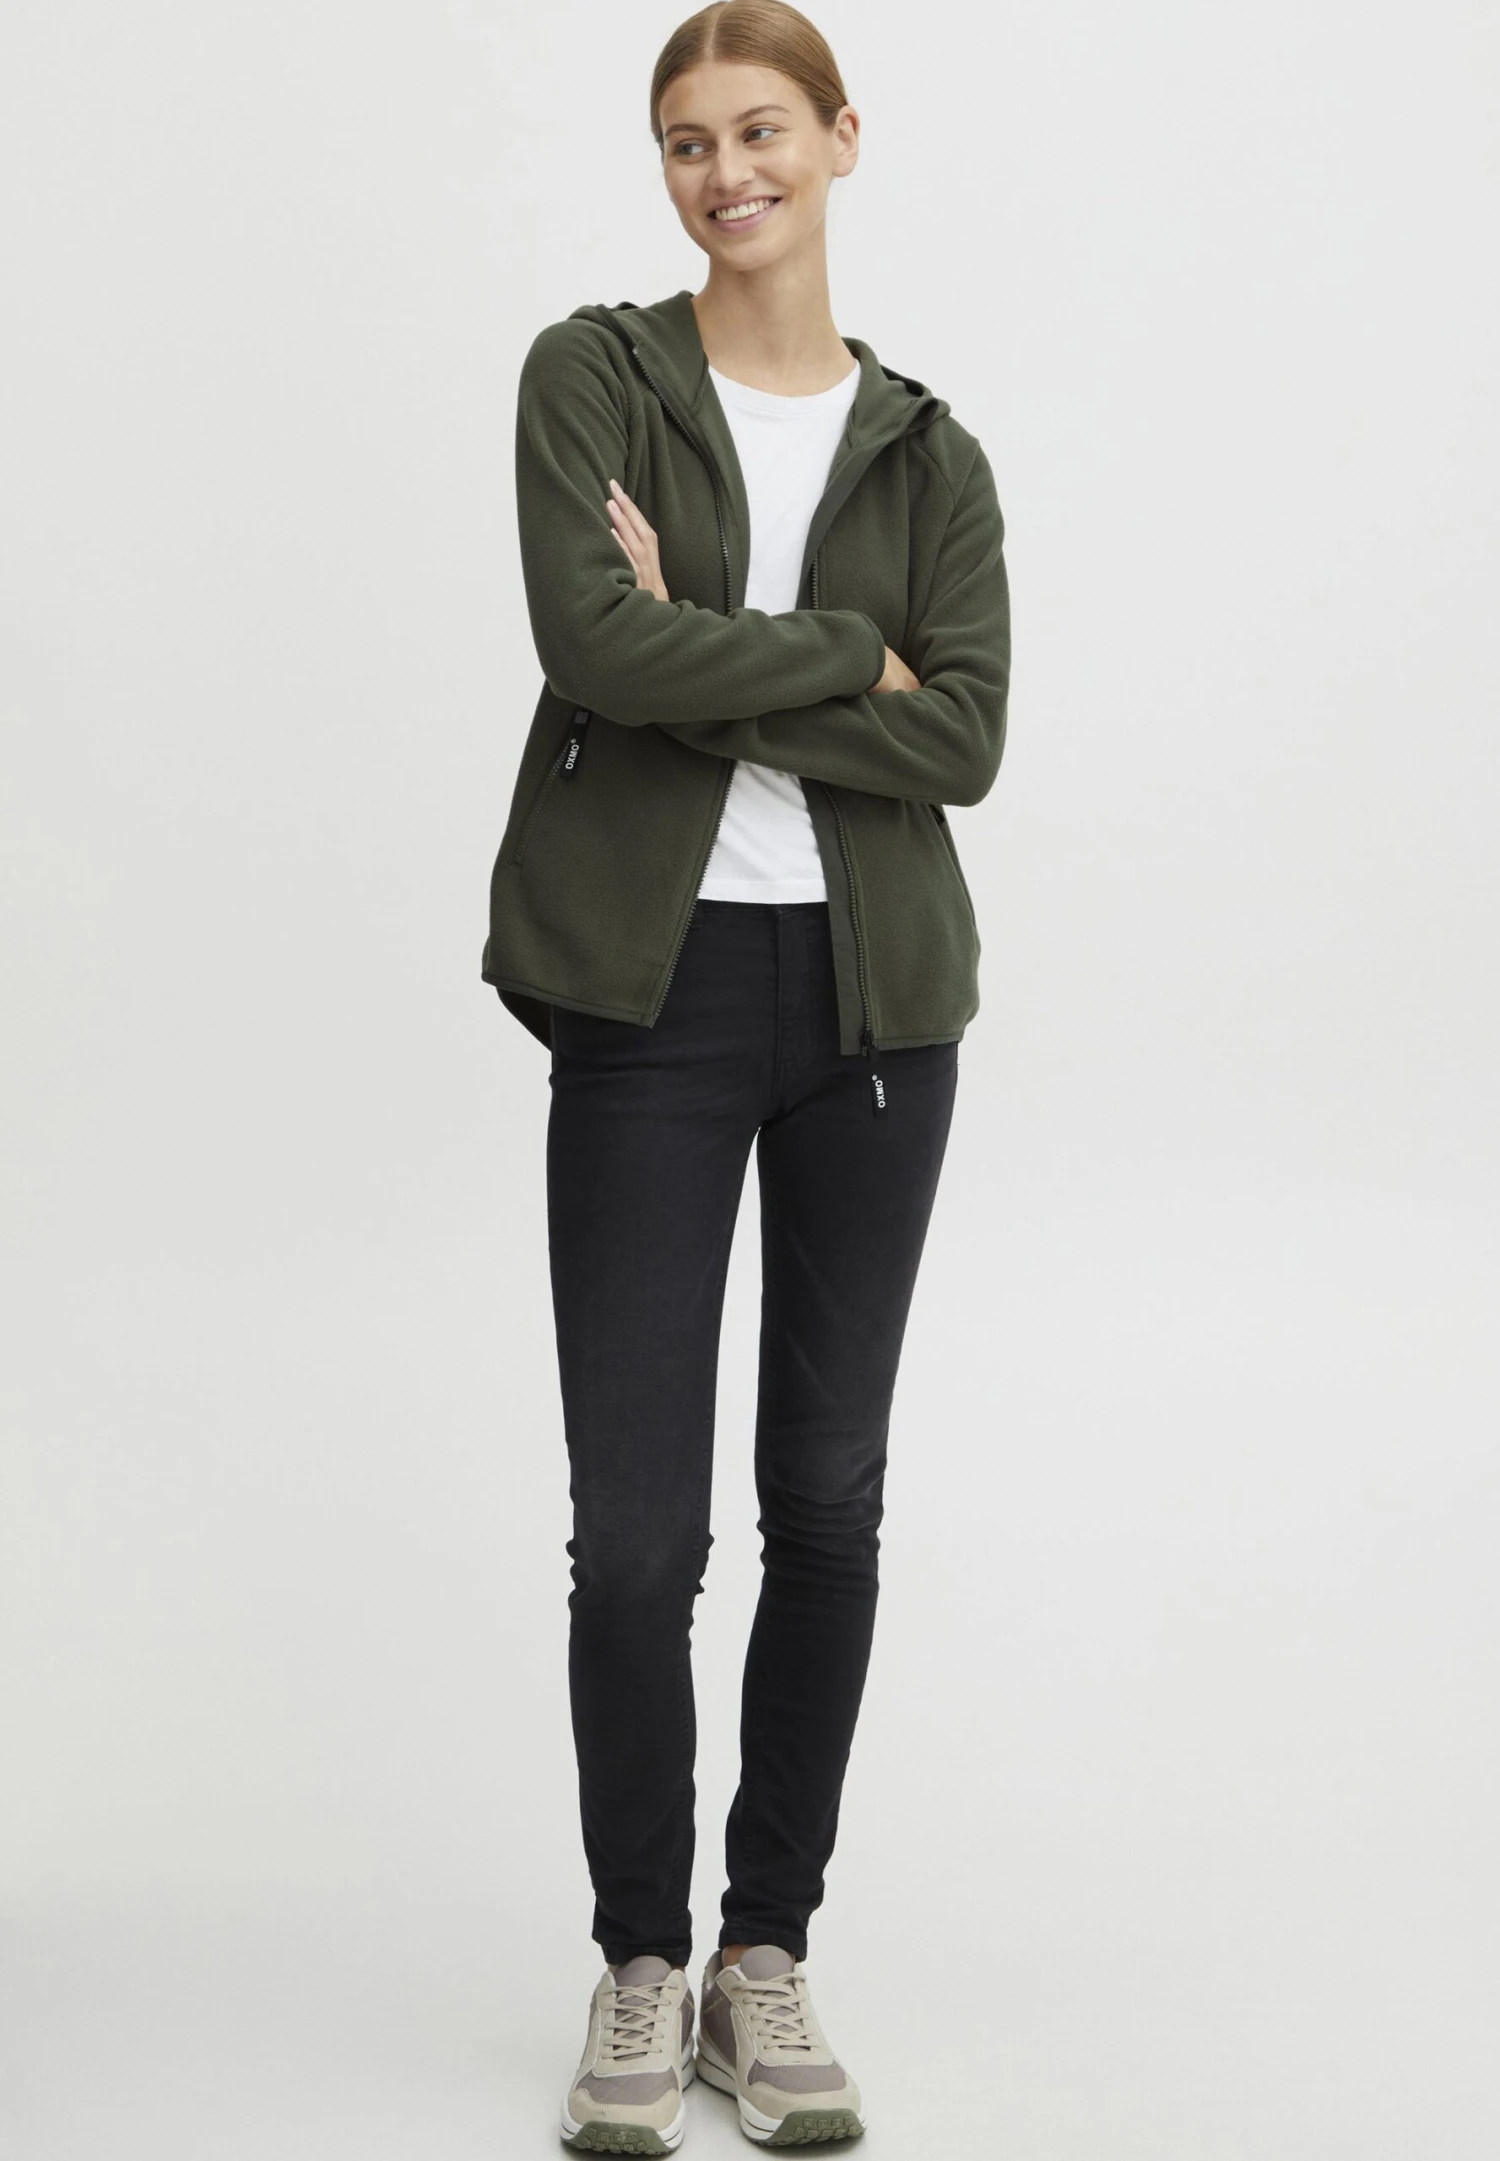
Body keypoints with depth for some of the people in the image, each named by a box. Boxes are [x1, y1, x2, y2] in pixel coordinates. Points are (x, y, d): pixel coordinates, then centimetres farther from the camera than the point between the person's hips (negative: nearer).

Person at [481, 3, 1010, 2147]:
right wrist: (846, 656, -10)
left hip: (875, 996, 3)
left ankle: (770, 1955, 23)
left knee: (830, 1499, 9)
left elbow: (964, 741, -7)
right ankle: (639, 1971, 16)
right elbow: (597, 642, -16)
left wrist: (705, 667, -13)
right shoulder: (591, 374, 1)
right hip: (654, 988, -2)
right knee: (638, 1530, -2)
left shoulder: (928, 448, 7)